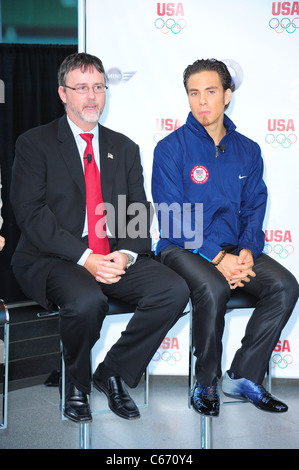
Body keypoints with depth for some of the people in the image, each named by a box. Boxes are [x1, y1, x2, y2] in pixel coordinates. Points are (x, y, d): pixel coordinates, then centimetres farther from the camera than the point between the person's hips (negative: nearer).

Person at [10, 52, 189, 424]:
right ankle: (76, 383, -2)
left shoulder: (124, 148, 18)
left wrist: (126, 254, -11)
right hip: (53, 261, -4)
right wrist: (85, 258, -18)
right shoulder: (35, 143, 4)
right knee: (87, 301, -35)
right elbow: (30, 214, -7)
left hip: (116, 259, 4)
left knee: (175, 290, -20)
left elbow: (139, 213, 12)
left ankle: (112, 372, -1)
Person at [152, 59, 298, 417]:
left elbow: (254, 209, 9)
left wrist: (247, 250, -12)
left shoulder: (247, 150, 11)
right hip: (183, 248, -4)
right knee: (213, 288, -34)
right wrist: (217, 257, -20)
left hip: (234, 249, 4)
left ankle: (243, 377, -8)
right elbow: (172, 218, -10)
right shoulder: (171, 148, -3)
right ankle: (206, 382, -11)